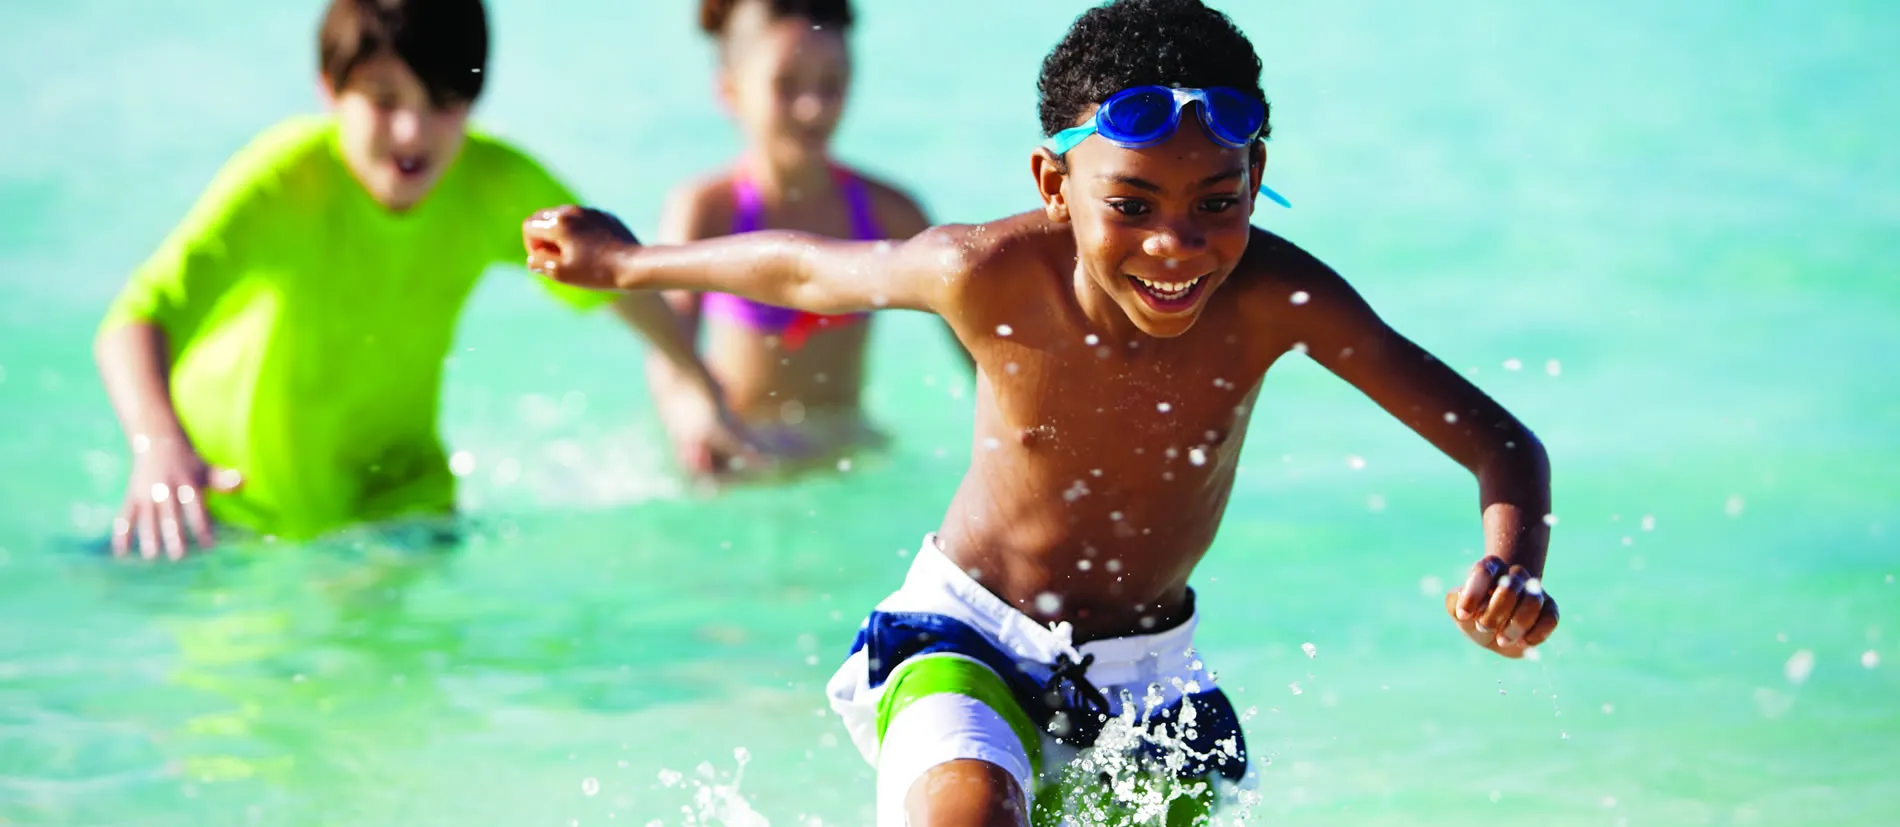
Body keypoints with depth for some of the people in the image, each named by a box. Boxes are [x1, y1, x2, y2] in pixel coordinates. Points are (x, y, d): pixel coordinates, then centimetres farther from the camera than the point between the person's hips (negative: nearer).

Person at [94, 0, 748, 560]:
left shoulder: (500, 185, -16)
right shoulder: (284, 178, -29)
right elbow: (139, 315, -40)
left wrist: (698, 389, 3)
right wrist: (158, 444, -57)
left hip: (398, 496, 2)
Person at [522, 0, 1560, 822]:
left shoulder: (1273, 298, -23)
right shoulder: (989, 277, -24)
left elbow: (1505, 447, -20)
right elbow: (808, 270, -4)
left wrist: (1510, 568, -42)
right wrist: (626, 263, 11)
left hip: (1150, 673, 3)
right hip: (966, 640, -3)